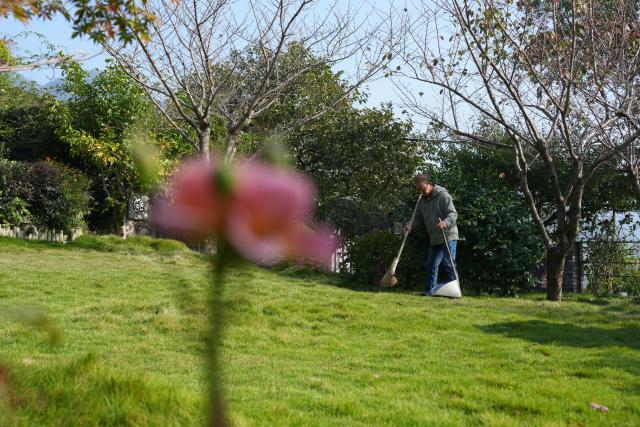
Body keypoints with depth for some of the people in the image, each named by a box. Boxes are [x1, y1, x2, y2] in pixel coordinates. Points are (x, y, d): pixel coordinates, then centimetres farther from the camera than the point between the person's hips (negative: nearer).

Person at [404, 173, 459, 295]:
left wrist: (445, 223, -37)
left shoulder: (443, 195, -13)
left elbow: (453, 213, -18)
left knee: (448, 264, -8)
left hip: (448, 236, -8)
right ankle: (430, 290, 20)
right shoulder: (422, 200, 10)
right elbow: (418, 216, 13)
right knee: (431, 265, 11)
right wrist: (411, 225, -7)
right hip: (434, 239, 8)